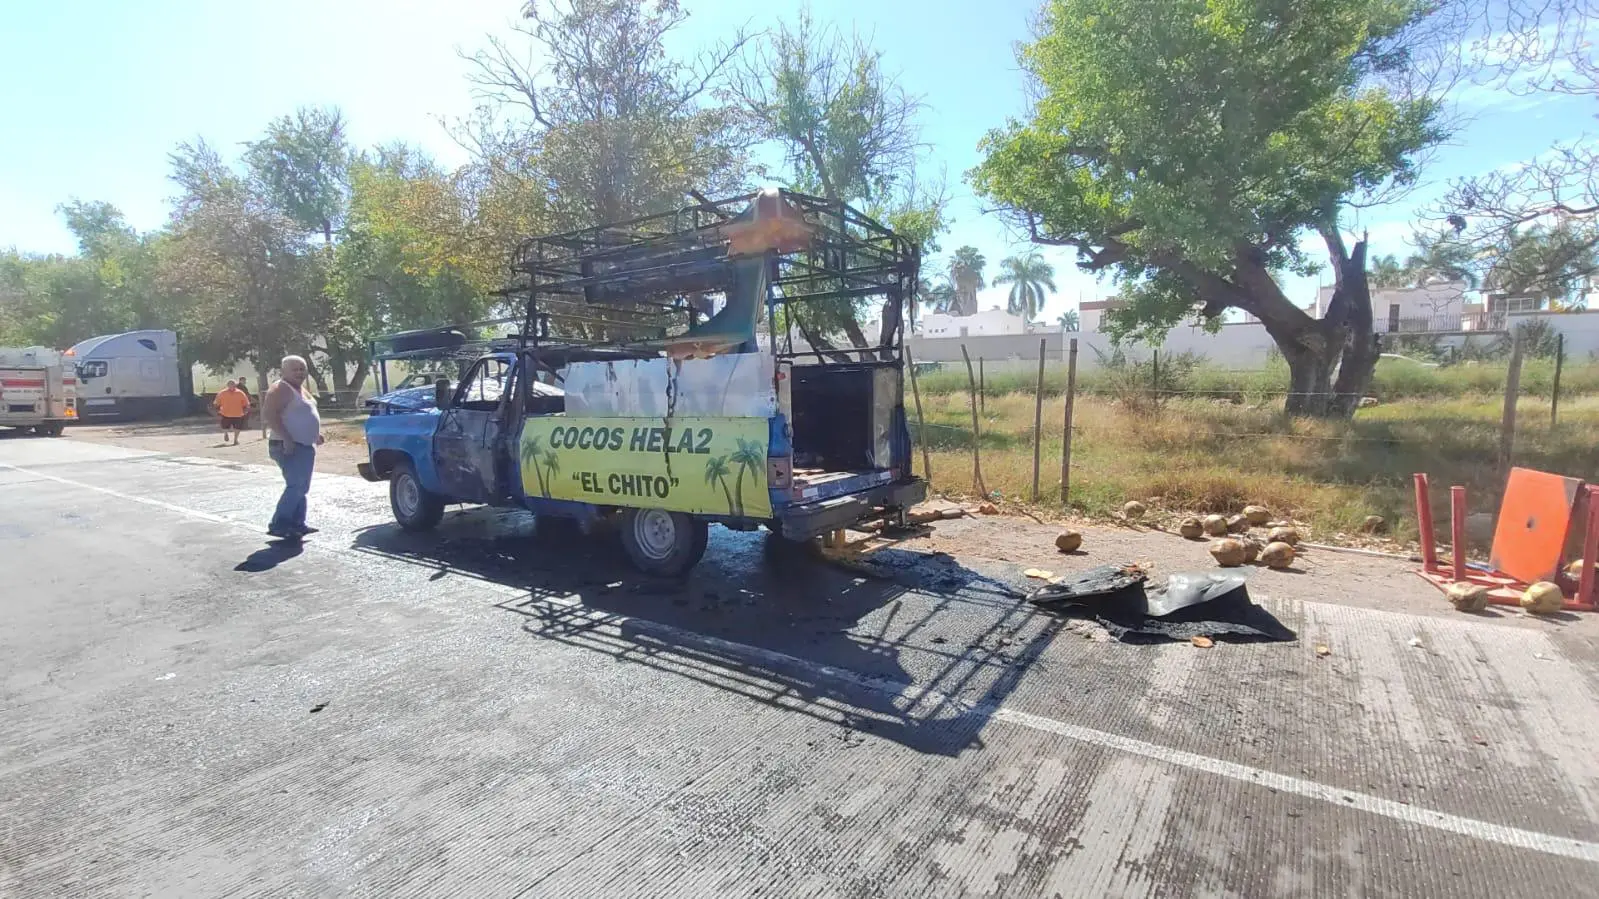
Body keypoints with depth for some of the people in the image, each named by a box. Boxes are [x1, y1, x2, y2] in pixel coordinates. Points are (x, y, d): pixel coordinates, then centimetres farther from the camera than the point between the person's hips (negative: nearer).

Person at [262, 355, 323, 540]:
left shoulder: (301, 389, 16)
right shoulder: (281, 388, -13)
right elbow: (268, 414, -23)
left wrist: (315, 434, 18)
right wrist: (286, 438, -28)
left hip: (304, 446, 10)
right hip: (289, 447, -10)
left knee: (301, 487, 13)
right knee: (296, 486, -15)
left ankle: (297, 524, 18)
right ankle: (279, 525, -11)